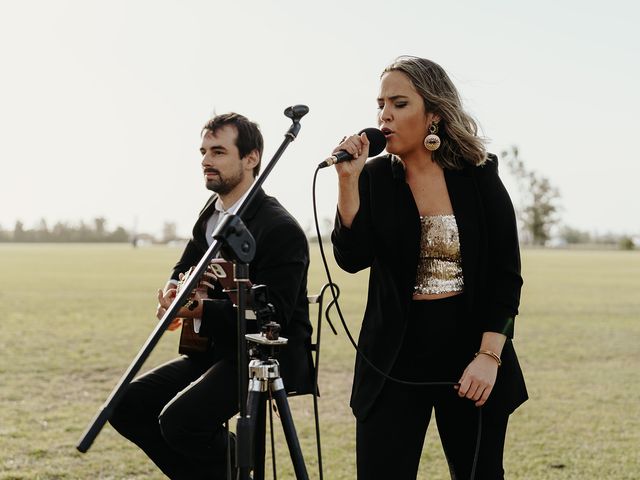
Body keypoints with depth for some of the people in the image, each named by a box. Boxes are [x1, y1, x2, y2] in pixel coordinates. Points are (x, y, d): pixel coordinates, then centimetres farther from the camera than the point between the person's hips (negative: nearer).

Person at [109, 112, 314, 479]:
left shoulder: (282, 229, -17)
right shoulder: (210, 216, 10)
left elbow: (271, 316, -23)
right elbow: (183, 270, 19)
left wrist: (200, 308, -32)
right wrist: (172, 294, -6)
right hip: (219, 349, 9)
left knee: (180, 419, -27)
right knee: (127, 404, -1)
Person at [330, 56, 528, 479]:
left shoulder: (479, 178, -1)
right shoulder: (374, 178, 1)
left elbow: (506, 276, -2)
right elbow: (352, 258, -10)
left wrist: (489, 355, -11)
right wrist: (348, 179, -16)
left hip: (470, 358, 0)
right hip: (395, 360, 0)